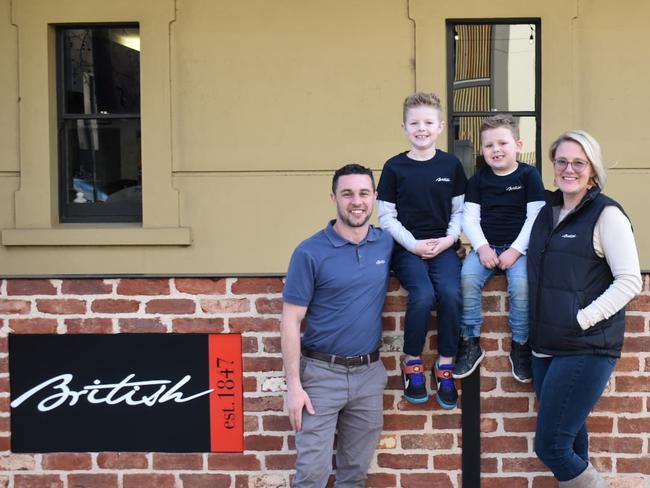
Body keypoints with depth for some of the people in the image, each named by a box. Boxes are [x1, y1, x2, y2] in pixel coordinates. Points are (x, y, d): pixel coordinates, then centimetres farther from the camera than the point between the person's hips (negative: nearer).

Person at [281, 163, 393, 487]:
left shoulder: (387, 244, 3)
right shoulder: (310, 252, -9)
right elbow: (291, 321, -9)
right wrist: (293, 385, -13)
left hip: (370, 373, 4)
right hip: (322, 373, -4)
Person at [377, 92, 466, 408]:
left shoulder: (451, 165, 6)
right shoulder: (394, 167, 1)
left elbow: (460, 210, 10)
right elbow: (386, 216, 2)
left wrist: (449, 239, -7)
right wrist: (414, 244, -8)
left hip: (443, 246, 2)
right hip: (407, 248, -1)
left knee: (451, 293, -27)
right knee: (423, 294, -29)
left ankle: (445, 367, -10)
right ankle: (412, 364, -8)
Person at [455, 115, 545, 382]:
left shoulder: (529, 174, 0)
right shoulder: (479, 179, 8)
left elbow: (535, 217, -5)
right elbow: (469, 218, 4)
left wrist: (516, 250, -14)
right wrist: (482, 247, -12)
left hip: (518, 247, -2)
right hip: (486, 246, 2)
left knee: (521, 282, -30)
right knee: (468, 276, -26)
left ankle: (520, 345, -11)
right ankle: (471, 342, -13)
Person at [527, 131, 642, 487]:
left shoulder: (606, 214, -8)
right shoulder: (548, 212, 13)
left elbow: (630, 281, -14)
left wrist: (583, 319, -18)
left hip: (586, 349, -7)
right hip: (546, 346, 7)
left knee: (550, 446, -9)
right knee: (568, 440, 14)